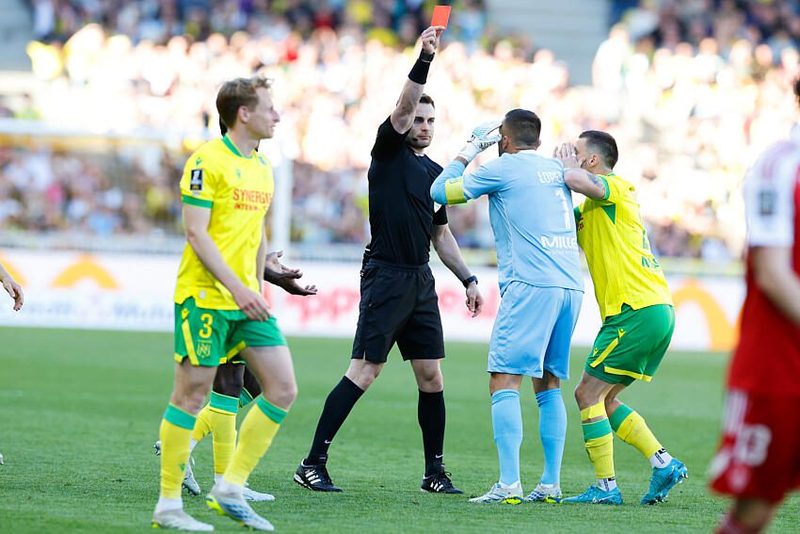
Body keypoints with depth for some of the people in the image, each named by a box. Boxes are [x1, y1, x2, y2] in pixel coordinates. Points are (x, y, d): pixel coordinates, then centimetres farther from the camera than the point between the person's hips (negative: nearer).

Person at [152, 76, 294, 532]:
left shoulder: (263, 168, 15)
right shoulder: (208, 161, -10)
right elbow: (196, 233, -15)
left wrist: (256, 288, 16)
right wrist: (236, 288, -20)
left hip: (247, 299, 8)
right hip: (204, 296, -8)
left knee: (283, 390, 0)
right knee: (192, 394, -4)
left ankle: (230, 490, 8)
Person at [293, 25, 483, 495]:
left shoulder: (435, 171, 17)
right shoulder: (388, 152, -1)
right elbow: (402, 108, -19)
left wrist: (468, 279, 19)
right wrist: (425, 59, -30)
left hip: (421, 280, 7)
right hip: (386, 276, -7)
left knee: (431, 376, 5)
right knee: (365, 371, -10)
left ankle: (435, 471, 12)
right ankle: (313, 465, -7)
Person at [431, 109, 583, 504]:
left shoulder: (504, 167, 0)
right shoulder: (556, 169, 18)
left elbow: (440, 191, 8)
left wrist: (468, 152, 22)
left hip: (531, 284, -7)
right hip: (571, 285, 7)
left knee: (504, 382, -9)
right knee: (549, 385, 13)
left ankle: (509, 484, -20)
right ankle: (550, 484, 10)